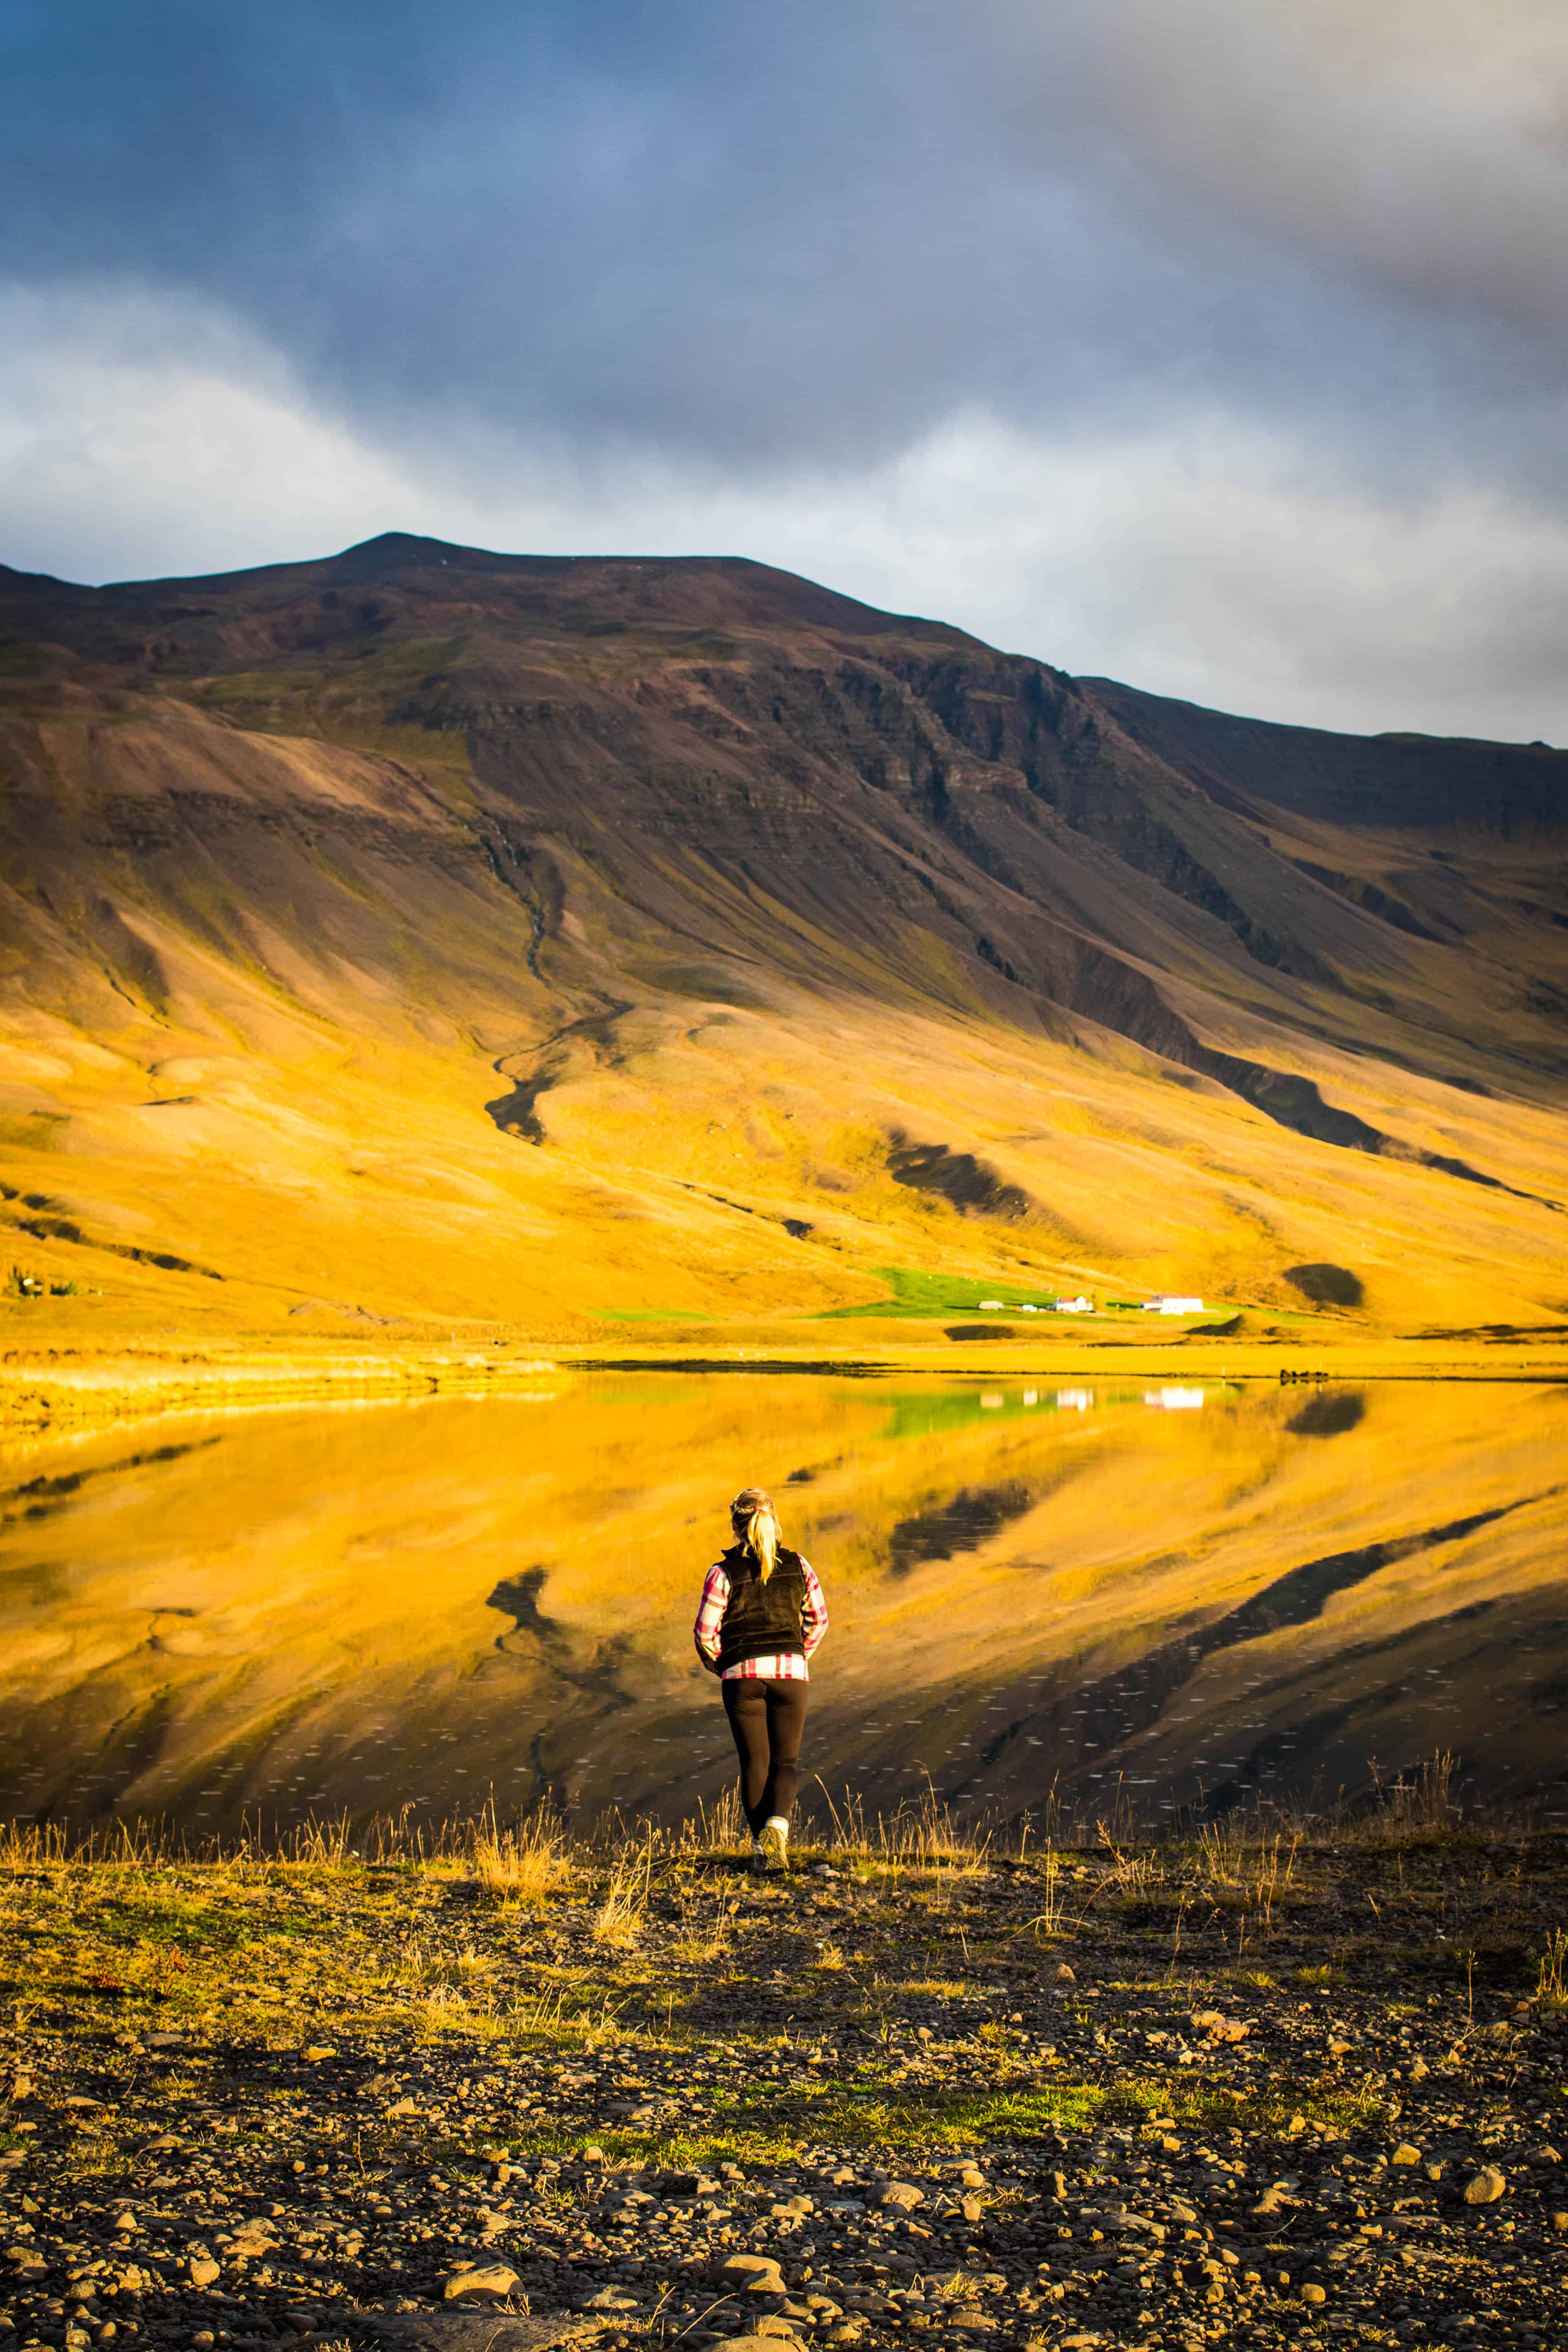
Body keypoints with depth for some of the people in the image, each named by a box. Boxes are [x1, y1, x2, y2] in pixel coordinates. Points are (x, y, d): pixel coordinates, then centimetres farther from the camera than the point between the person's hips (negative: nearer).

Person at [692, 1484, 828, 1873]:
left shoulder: (724, 1572, -7)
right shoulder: (798, 1566, 1)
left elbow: (705, 1632, -6)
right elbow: (819, 1618, 8)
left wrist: (718, 1664, 13)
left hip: (743, 1675, -1)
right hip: (791, 1673, 1)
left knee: (755, 1763, 8)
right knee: (786, 1761, 9)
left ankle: (761, 1846, 4)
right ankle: (778, 1823, -17)